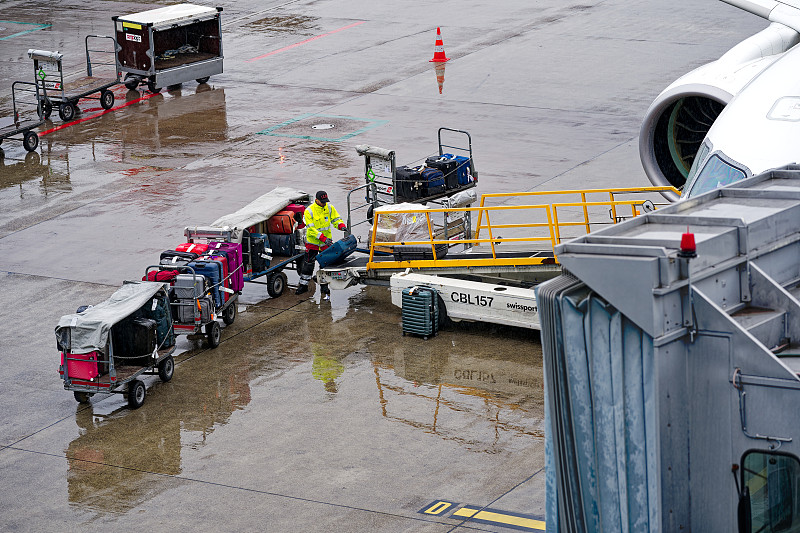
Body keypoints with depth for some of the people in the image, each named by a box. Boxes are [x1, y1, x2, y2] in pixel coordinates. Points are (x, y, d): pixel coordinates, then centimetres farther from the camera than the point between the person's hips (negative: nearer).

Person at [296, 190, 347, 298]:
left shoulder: (329, 208, -5)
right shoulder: (309, 211, -18)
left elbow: (336, 219, 2)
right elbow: (311, 229, -22)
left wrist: (342, 226, -22)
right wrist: (323, 238, -31)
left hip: (326, 241, 3)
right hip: (312, 241, -3)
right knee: (308, 264, 4)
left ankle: (324, 287, 16)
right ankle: (303, 285, 16)